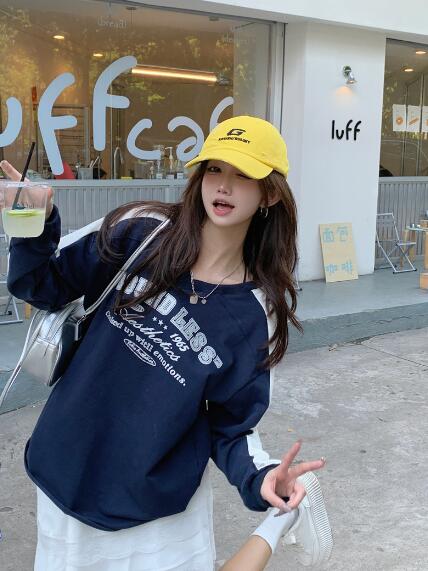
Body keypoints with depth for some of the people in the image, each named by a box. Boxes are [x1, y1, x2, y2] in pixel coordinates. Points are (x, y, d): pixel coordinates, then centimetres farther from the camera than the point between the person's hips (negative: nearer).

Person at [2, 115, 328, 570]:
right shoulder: (139, 232, -11)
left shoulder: (257, 313, -10)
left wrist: (258, 476, -24)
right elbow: (44, 288, -2)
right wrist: (37, 226, -20)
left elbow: (231, 423, -5)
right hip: (68, 476, 1)